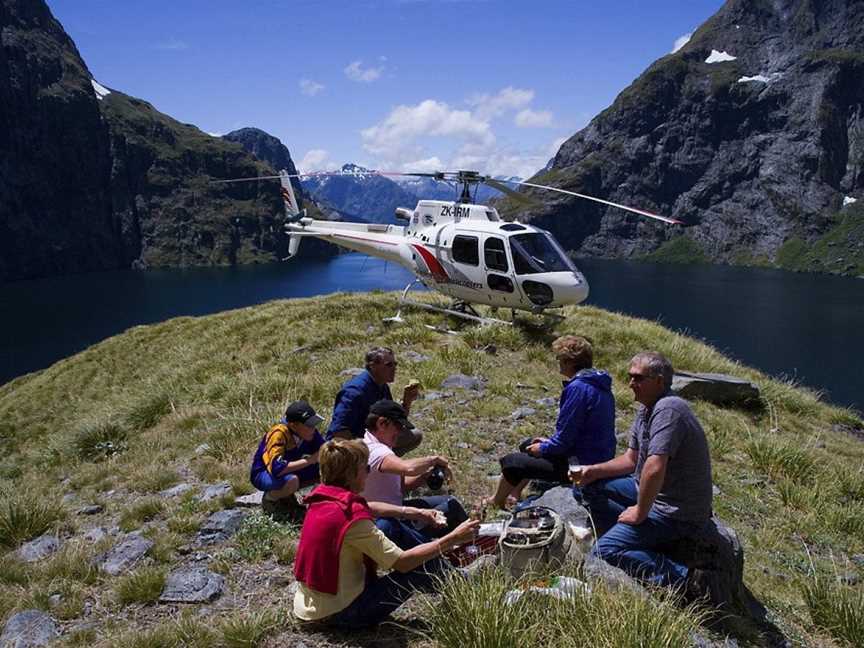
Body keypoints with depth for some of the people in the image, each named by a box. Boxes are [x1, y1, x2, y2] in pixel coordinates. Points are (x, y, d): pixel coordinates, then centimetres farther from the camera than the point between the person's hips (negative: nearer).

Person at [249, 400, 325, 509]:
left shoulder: (309, 431, -13)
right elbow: (277, 469, -40)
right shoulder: (279, 434, -32)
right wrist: (309, 460, -34)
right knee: (292, 481, -37)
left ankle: (287, 494, 6)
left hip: (290, 470, 7)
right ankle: (269, 498, -5)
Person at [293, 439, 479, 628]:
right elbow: (402, 562, -22)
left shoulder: (320, 500, -1)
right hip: (343, 612, -8)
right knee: (427, 563, -6)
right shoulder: (353, 518, -26)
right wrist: (453, 539, -17)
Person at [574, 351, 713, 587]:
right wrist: (593, 471, 2)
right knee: (592, 487, 13)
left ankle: (677, 577, -13)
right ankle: (628, 541, 10)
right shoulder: (646, 410, 8)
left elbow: (654, 469, -33)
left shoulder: (668, 409, -25)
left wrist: (640, 513, -20)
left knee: (603, 553, -18)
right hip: (654, 493, 10)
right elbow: (631, 459, 16)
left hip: (677, 513, -10)